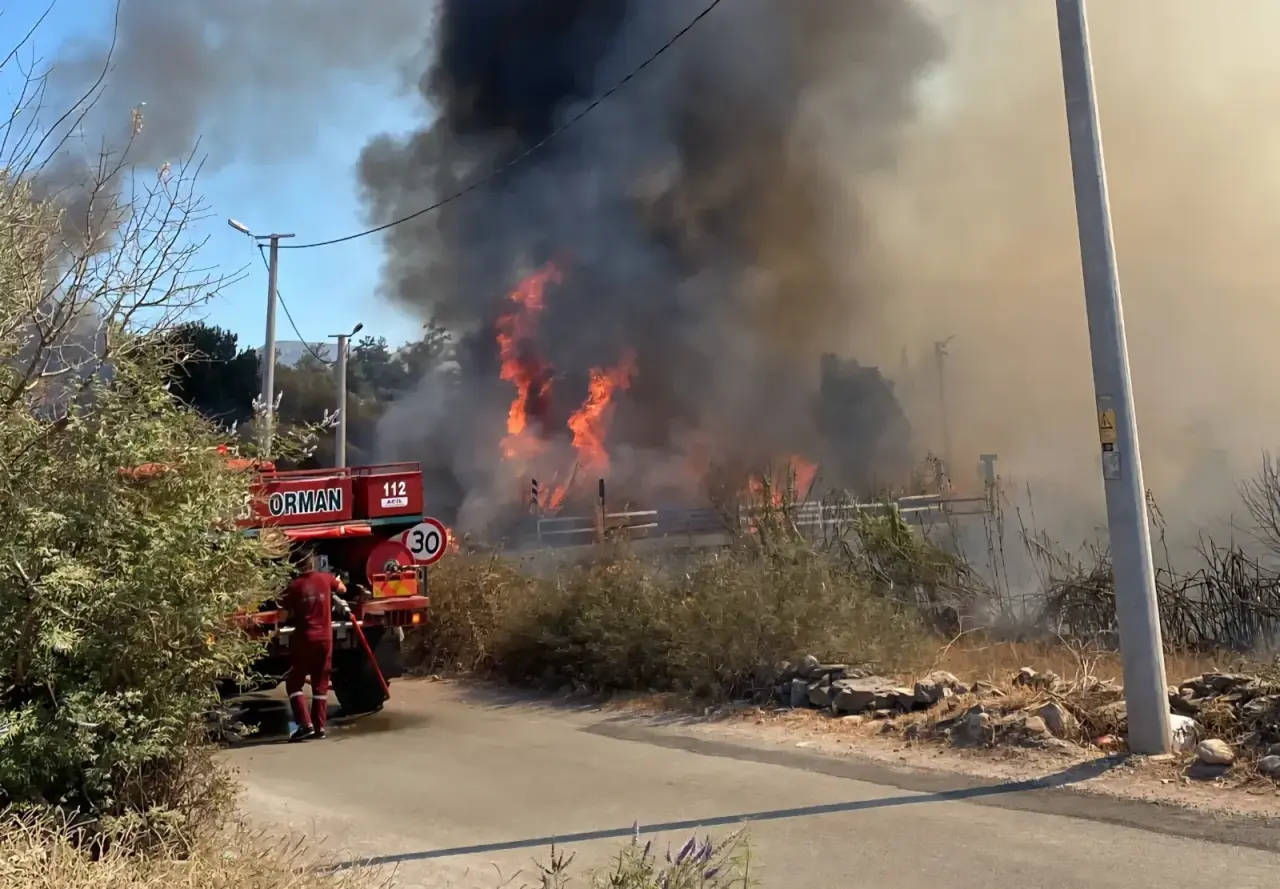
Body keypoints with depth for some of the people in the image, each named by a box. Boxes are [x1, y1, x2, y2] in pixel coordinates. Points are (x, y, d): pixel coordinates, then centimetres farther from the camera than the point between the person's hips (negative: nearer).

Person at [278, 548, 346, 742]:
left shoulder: (294, 586, -8)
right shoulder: (326, 578, 1)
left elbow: (284, 616, -1)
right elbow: (342, 588, 22)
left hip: (304, 639, -3)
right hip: (325, 638, 3)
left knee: (294, 683, 6)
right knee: (321, 684, 11)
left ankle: (306, 725, -5)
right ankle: (319, 727, 10)